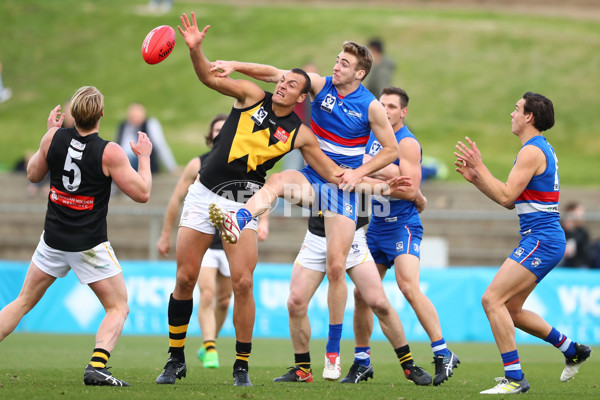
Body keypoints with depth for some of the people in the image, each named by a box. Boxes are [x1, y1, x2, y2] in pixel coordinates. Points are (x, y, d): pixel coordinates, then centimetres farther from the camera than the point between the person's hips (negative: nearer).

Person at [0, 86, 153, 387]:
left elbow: (33, 174, 13)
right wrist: (144, 157, 3)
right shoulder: (109, 153, -16)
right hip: (90, 245, -4)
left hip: (54, 238, 4)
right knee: (118, 308, 6)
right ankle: (97, 367, -13)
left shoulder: (54, 138, -5)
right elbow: (142, 193, -10)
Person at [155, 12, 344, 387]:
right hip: (204, 194, 0)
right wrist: (195, 48, -23)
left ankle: (242, 366, 1)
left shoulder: (300, 134, 3)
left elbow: (333, 172, 9)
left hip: (243, 204, 0)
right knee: (185, 278, 0)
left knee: (243, 283, -12)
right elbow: (211, 77, -5)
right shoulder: (252, 96, 3)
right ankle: (176, 360, 13)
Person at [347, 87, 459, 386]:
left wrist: (374, 174, -20)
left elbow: (410, 190, -21)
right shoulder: (373, 134, 10)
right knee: (361, 293, 5)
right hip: (376, 226, 8)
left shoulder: (407, 143, -12)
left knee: (409, 287, -23)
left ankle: (443, 354, -19)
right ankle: (362, 361, 17)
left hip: (403, 225, -8)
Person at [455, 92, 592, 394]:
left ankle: (514, 378, -17)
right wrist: (474, 178, 15)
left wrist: (479, 167, -13)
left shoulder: (532, 151, -13)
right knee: (511, 309, 17)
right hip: (542, 241, 11)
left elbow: (506, 196, -18)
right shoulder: (541, 149, 20)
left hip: (541, 240, -11)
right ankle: (572, 351, 25)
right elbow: (509, 201, 21)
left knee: (492, 299, -16)